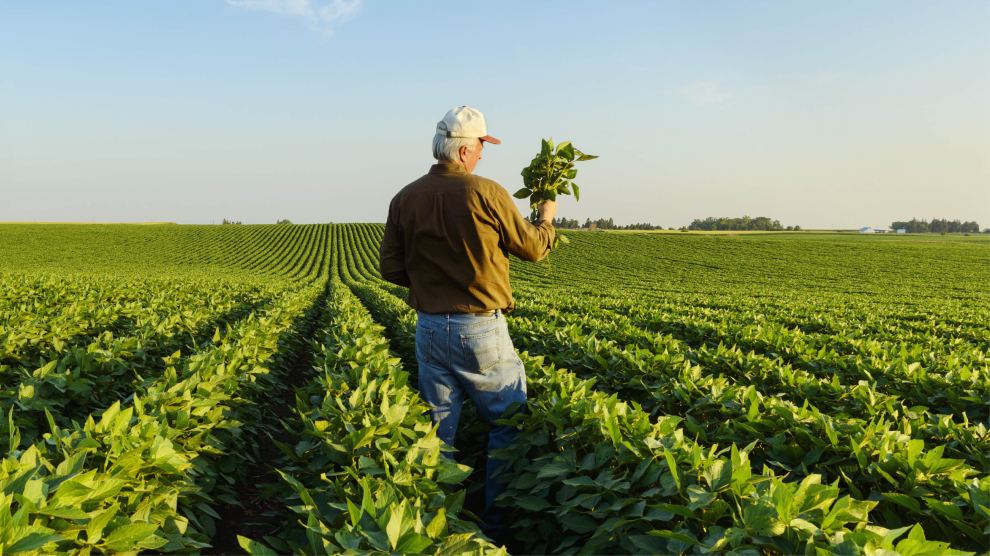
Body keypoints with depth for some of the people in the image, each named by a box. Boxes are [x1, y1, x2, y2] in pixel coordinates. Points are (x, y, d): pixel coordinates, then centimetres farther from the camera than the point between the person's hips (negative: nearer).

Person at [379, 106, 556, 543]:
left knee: (438, 430, 15)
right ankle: (498, 523, 20)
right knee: (509, 425, 13)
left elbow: (391, 269, 3)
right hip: (481, 331, -4)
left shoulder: (404, 200, 0)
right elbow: (532, 248, 0)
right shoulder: (486, 193, -12)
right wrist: (547, 218, 20)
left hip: (429, 328, 5)